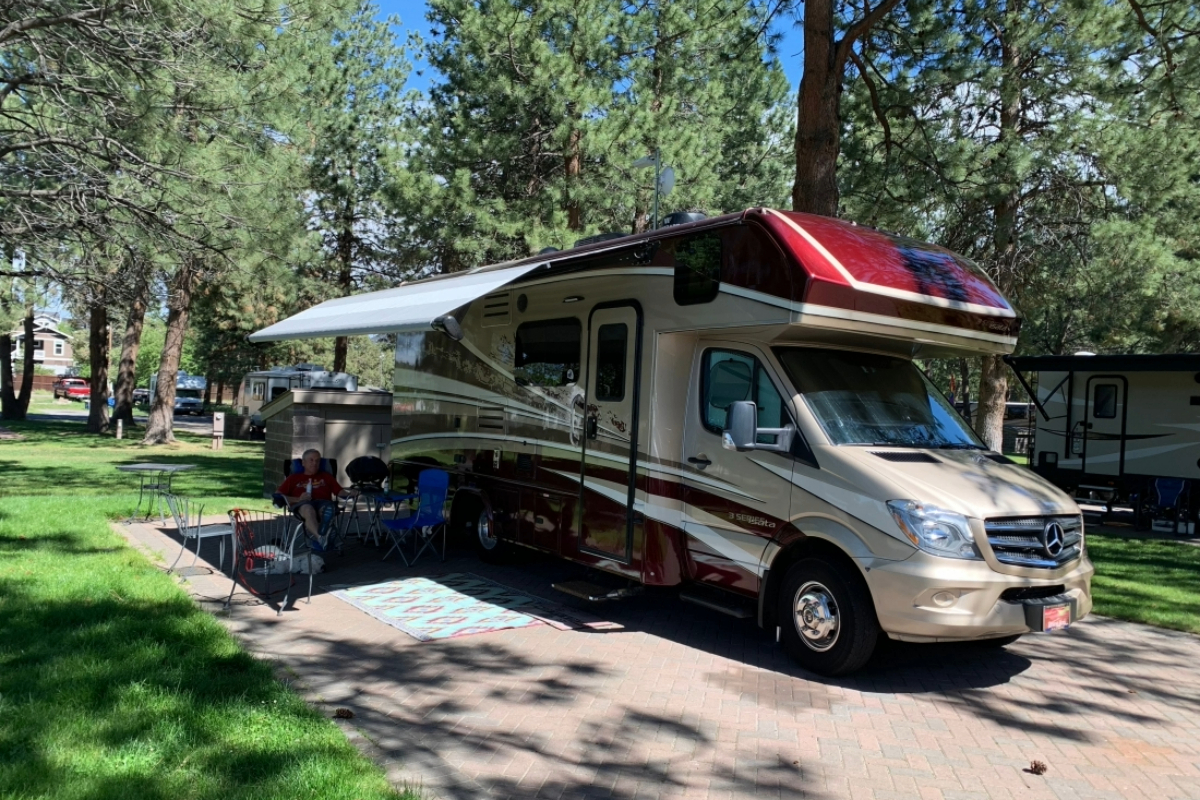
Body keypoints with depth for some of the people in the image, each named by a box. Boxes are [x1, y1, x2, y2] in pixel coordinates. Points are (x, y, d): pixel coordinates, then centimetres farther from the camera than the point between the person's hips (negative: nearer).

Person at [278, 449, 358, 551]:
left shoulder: (326, 476, 34)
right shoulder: (294, 478, 29)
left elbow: (339, 491, 21)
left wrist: (350, 493, -3)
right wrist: (298, 499, -1)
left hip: (323, 503, 2)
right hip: (302, 504, -2)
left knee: (328, 508, -38)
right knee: (308, 509, -41)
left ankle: (315, 536, -59)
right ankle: (321, 538, -63)